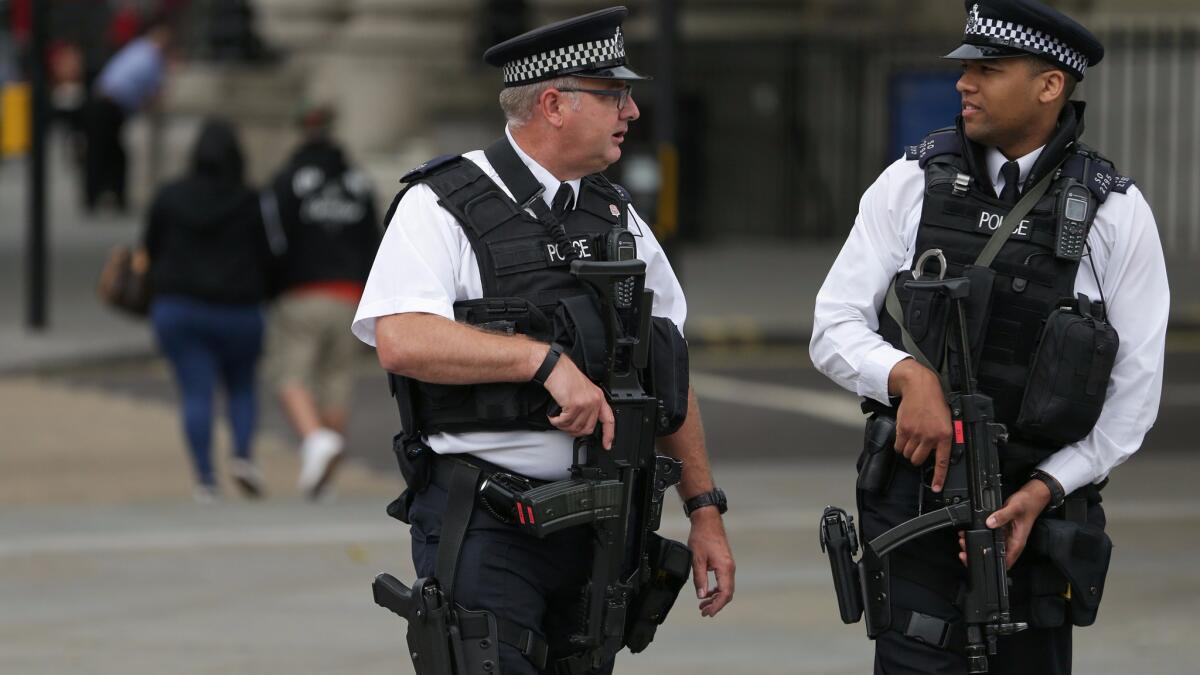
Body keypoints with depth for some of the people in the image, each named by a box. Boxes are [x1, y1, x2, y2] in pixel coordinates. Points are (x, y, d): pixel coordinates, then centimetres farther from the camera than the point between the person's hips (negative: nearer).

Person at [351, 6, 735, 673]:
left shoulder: (616, 215, 14)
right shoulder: (442, 206, -5)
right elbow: (401, 341, -22)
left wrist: (704, 509, 14)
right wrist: (545, 359, -26)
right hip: (485, 527, -6)